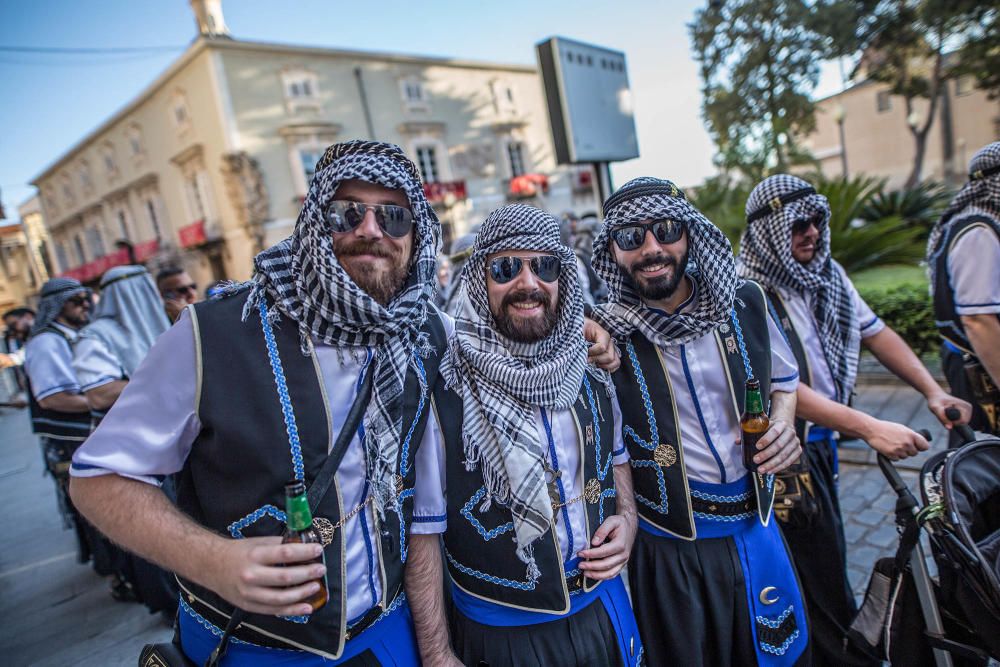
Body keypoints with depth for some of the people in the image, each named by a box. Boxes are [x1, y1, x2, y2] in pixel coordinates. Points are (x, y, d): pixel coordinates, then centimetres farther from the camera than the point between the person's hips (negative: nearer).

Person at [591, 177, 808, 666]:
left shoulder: (745, 304, -3)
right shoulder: (601, 334, -16)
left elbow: (783, 377, 13)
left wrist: (783, 425, -5)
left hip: (755, 529, 4)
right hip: (668, 547, -3)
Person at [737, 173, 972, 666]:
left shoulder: (827, 274, 5)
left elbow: (875, 331, 10)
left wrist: (933, 391, -1)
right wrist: (870, 429, -30)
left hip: (819, 444, 8)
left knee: (827, 563, 19)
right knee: (821, 573, 1)